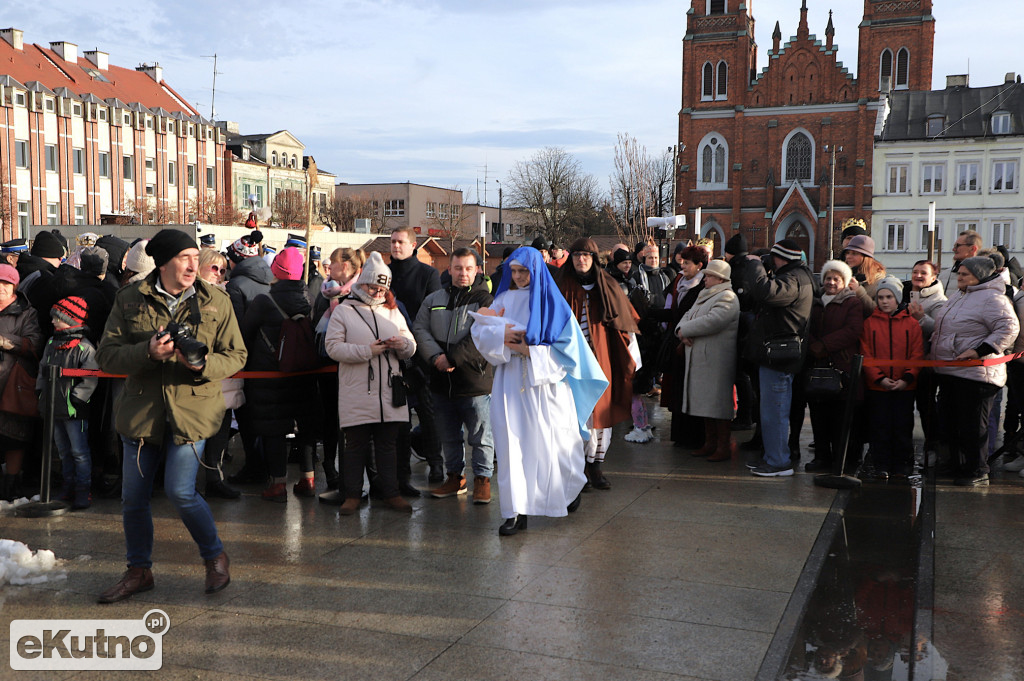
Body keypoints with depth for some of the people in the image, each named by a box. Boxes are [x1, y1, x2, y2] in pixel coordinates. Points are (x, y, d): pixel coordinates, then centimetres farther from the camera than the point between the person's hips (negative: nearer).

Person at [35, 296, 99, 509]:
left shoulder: (84, 347, -11)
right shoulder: (51, 343, 11)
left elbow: (90, 379, -14)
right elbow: (42, 369, 21)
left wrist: (76, 399, -17)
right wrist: (41, 391, 11)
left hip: (74, 411, -7)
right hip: (53, 409, 8)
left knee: (79, 452, -3)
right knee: (64, 451, 17)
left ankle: (83, 491, 3)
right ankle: (69, 486, 27)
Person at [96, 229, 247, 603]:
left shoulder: (216, 302, -1)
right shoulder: (130, 299, 0)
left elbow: (236, 355, 1)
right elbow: (106, 354, -3)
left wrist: (202, 363, -20)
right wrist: (148, 352, -21)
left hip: (193, 407, -2)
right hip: (141, 408, 3)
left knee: (180, 491, -10)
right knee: (133, 498, 9)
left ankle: (215, 555, 16)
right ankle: (139, 571, 30)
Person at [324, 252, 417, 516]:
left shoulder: (393, 311, 15)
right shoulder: (343, 311, 2)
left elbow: (411, 347, 15)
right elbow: (333, 347, -8)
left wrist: (402, 344, -9)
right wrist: (367, 351, -16)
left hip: (389, 392, 4)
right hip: (356, 393, -3)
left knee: (388, 444, 10)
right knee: (356, 445, 3)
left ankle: (391, 493, 19)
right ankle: (352, 495, 13)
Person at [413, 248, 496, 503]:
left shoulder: (485, 300, -3)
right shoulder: (433, 300, 12)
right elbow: (420, 330, 4)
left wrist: (452, 359, -19)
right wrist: (436, 356, -13)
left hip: (475, 380, -5)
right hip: (442, 381, 5)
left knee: (480, 435, 2)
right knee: (449, 435, 15)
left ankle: (483, 479, 16)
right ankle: (455, 477, 29)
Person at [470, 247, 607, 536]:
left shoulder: (552, 301, 0)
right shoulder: (503, 299, 9)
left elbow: (567, 346, -5)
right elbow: (479, 331, 2)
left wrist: (529, 350, -14)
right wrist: (502, 335, -18)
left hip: (545, 383, -2)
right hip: (511, 383, 3)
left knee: (550, 443, 7)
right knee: (513, 444, -4)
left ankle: (571, 489, 35)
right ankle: (517, 512, -1)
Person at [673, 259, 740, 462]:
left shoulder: (727, 298, -11)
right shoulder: (704, 295, 21)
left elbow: (711, 321, -24)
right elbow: (688, 315, 16)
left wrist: (684, 330, -14)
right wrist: (682, 331, -6)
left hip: (717, 360, -9)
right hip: (699, 358, 9)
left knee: (717, 402, -6)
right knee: (705, 401, 13)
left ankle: (724, 447, 1)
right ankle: (710, 443, 22)